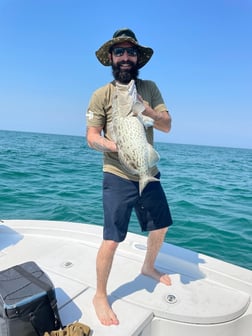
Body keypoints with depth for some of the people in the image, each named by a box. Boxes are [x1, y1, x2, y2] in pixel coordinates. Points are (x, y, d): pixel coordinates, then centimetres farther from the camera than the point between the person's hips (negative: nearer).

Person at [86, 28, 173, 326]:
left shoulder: (149, 88, 6)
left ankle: (148, 267, 48)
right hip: (118, 178, -5)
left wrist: (148, 111, -19)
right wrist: (119, 147, -26)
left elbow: (167, 126, 0)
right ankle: (100, 296, 20)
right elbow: (92, 138, -8)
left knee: (161, 227, 19)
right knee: (111, 240, -5)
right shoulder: (102, 95, -4)